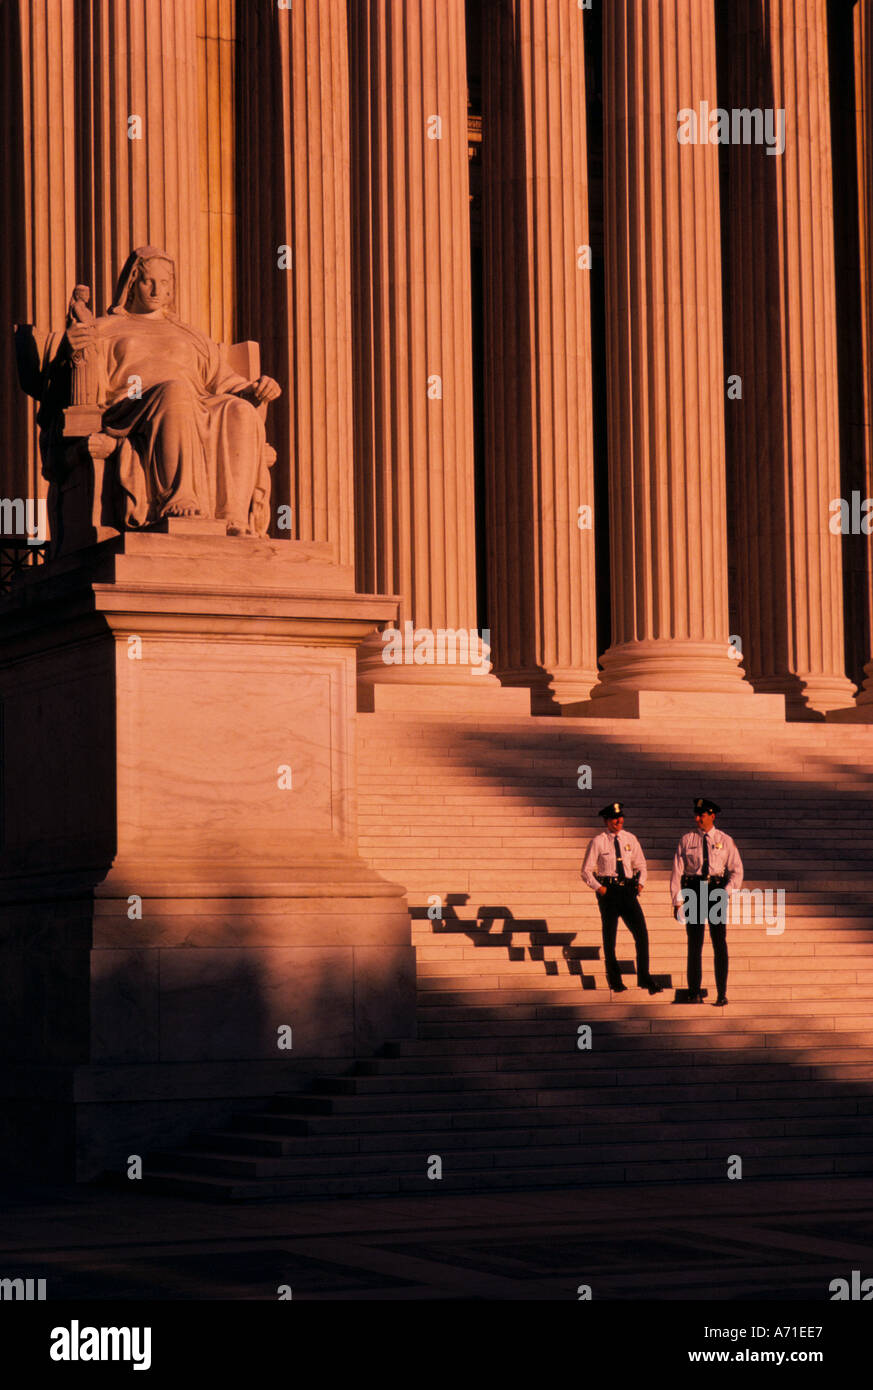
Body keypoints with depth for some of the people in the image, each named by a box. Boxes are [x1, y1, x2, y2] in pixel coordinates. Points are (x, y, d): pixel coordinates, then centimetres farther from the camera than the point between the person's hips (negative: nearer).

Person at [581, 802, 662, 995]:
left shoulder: (630, 839, 7)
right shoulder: (598, 842, -3)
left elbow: (641, 865, 18)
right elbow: (586, 870, 1)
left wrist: (641, 883, 1)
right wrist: (598, 887, -12)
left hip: (628, 891, 2)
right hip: (608, 892, -2)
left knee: (641, 933, -8)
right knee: (609, 937, 6)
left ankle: (644, 978, 1)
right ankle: (614, 981, 19)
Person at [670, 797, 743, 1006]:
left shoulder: (725, 841, 4)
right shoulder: (687, 840, 4)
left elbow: (736, 870, 3)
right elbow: (677, 871, 2)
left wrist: (726, 892, -13)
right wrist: (677, 901, -5)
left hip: (717, 892, 0)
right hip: (693, 892, 0)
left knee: (719, 943, -1)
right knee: (694, 943, 4)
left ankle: (722, 994, 4)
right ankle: (694, 992, 12)